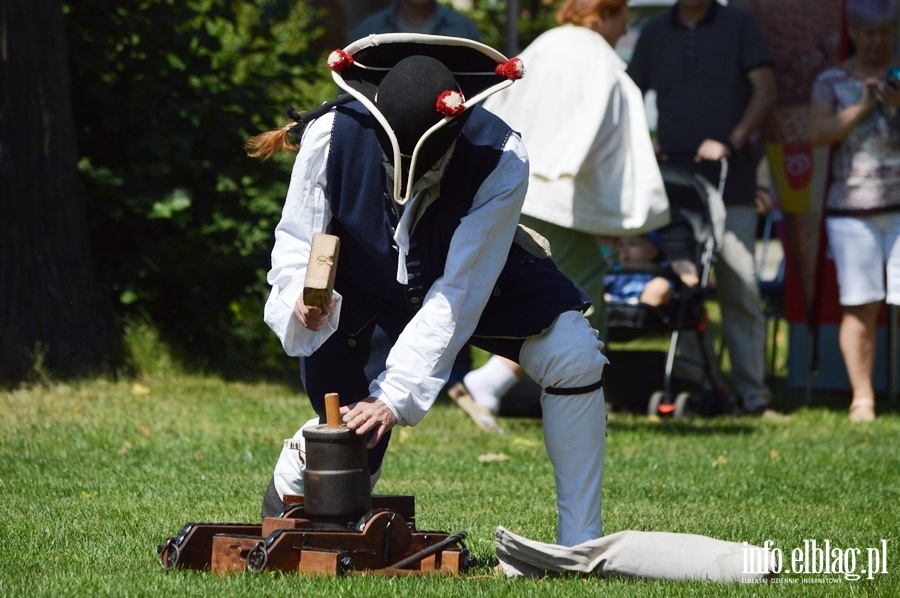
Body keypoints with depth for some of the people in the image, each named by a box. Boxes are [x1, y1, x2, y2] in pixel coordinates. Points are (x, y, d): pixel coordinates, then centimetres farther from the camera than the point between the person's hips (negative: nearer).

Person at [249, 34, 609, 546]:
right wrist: (303, 299, -45)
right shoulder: (333, 135, -32)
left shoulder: (501, 161, -34)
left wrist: (396, 396, -40)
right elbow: (296, 241, -20)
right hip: (365, 287, 0)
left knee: (575, 357, -22)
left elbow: (456, 294, -34)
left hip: (476, 275, 0)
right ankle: (291, 479, 33)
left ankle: (581, 545, -13)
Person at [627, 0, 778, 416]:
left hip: (730, 183, -3)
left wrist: (731, 142, -9)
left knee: (739, 290, -6)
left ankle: (752, 392, -3)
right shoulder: (654, 33, 15)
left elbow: (765, 90, 2)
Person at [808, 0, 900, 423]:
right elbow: (819, 133, -1)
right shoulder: (832, 81, 12)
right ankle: (862, 398, 1)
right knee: (860, 306, -4)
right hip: (851, 208, 0)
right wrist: (862, 107, -12)